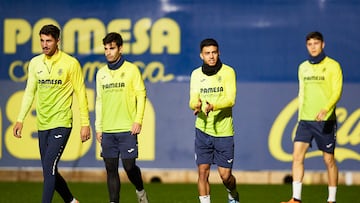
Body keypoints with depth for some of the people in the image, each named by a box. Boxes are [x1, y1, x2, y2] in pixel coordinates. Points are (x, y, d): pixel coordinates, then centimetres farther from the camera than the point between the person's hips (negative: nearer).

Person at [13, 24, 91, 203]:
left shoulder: (70, 63, -6)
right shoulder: (35, 63, 7)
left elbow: (80, 94, -3)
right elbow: (30, 92, 14)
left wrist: (85, 123, -5)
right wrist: (20, 120, 8)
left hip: (61, 123, -5)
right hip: (43, 125, 6)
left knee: (49, 169, -16)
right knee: (49, 172, 10)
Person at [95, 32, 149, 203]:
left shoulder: (131, 70, -1)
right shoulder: (101, 73, 12)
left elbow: (141, 95, -1)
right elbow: (99, 101, 16)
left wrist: (138, 120, -10)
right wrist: (98, 128, 12)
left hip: (127, 129, -4)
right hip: (107, 130, 4)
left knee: (129, 166, -5)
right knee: (111, 168, 3)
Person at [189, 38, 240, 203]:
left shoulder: (227, 72, -4)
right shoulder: (196, 74, 6)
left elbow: (230, 100, -14)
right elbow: (193, 101, 0)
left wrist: (212, 106, -32)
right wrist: (196, 104, -25)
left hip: (224, 131, -2)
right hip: (203, 130, 2)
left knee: (225, 175, 2)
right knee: (203, 171, -6)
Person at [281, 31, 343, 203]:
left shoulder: (332, 66, -4)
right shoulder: (303, 67, 13)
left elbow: (337, 92, -12)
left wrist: (326, 109, -28)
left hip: (325, 121, -5)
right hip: (305, 120, 5)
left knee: (329, 160, 1)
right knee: (297, 156, -7)